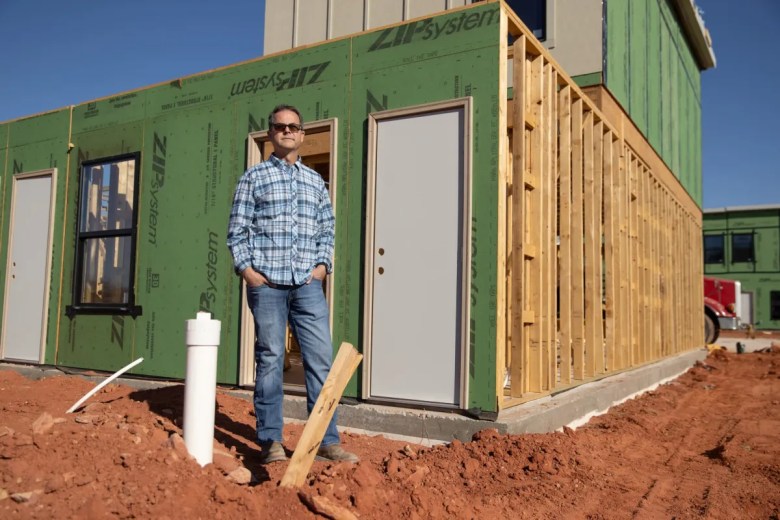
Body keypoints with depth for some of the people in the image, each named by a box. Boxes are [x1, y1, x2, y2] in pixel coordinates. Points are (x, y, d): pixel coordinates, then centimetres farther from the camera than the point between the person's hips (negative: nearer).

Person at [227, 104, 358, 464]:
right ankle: (270, 441, 13)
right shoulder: (254, 177, 7)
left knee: (321, 359, -1)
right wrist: (246, 269, -7)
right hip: (266, 283, -3)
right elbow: (236, 231, 4)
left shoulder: (315, 181, 16)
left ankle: (327, 440, 7)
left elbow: (327, 229, 17)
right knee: (270, 360, 2)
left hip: (308, 284, 3)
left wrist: (323, 265, 3)